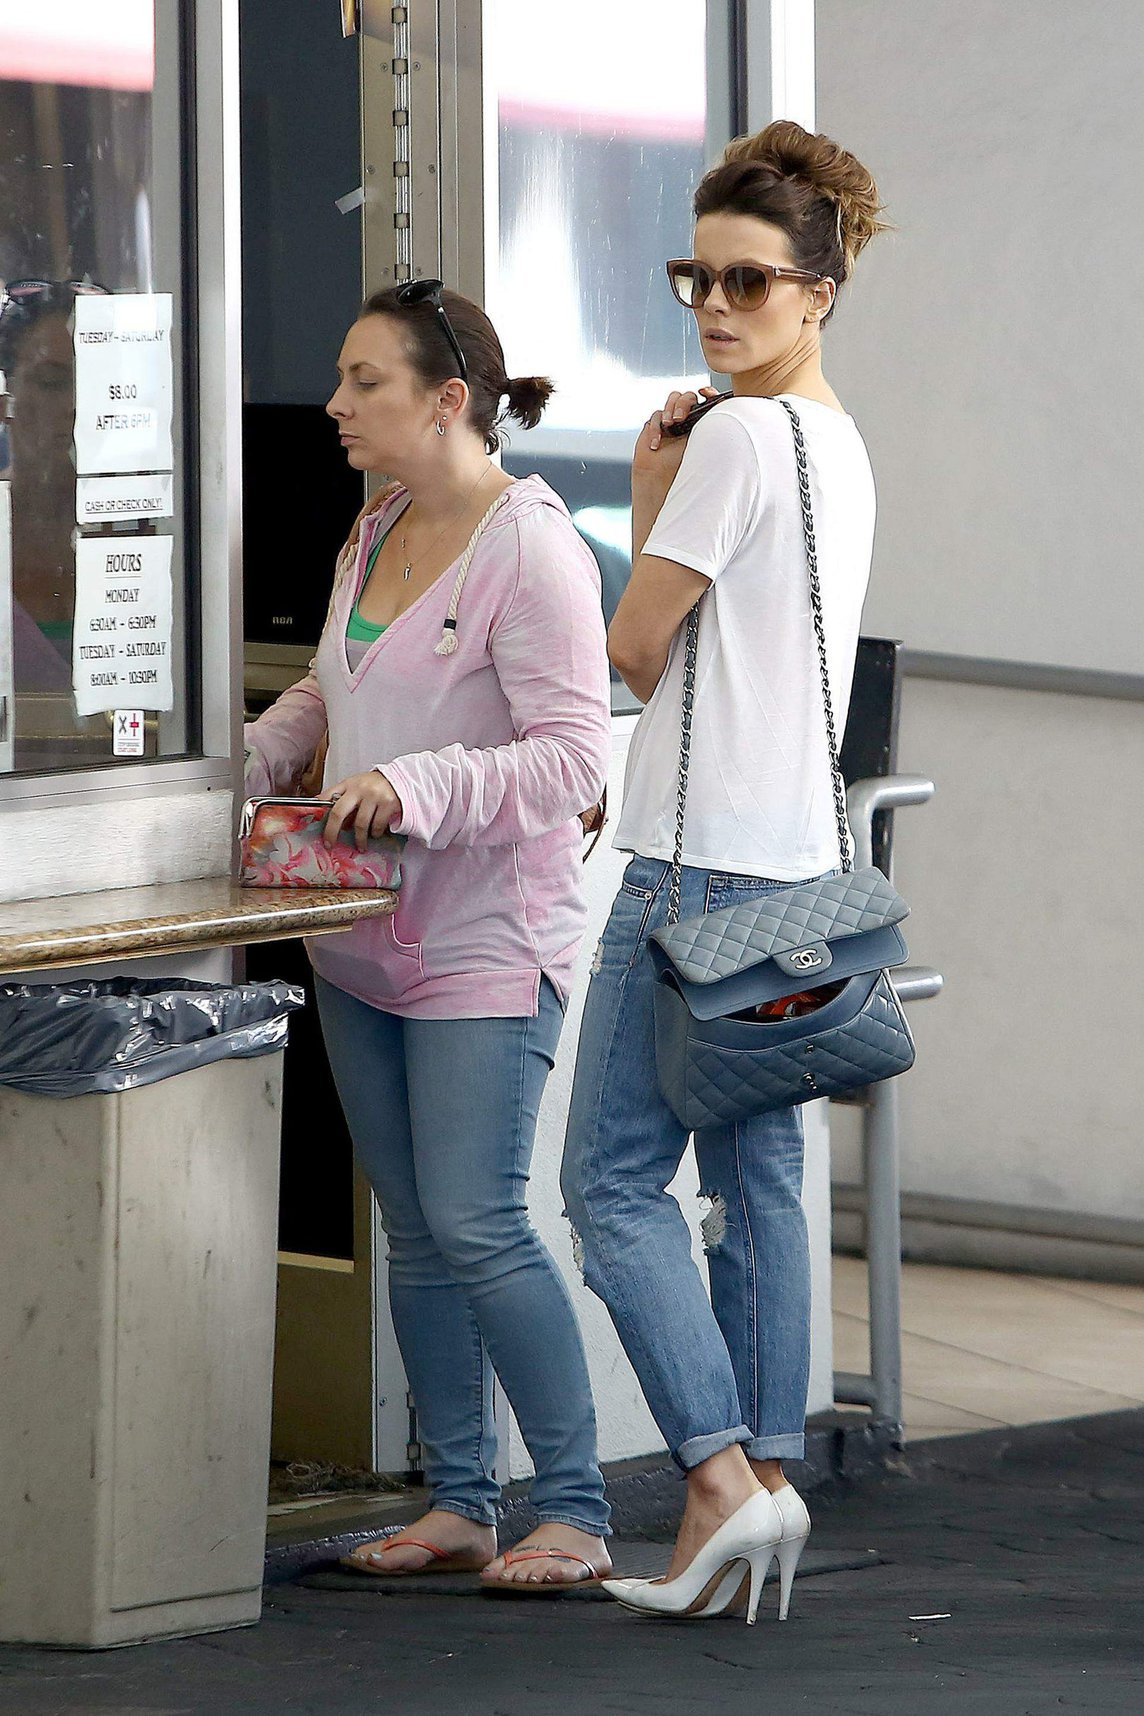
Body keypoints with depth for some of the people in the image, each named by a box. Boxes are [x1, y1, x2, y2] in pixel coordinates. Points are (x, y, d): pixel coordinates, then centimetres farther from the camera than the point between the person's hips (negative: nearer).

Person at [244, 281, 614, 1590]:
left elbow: (573, 759, -19)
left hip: (486, 941, -8)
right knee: (414, 1232, 10)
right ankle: (459, 1505, 18)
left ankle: (574, 1510, -1)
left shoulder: (531, 550, -15)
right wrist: (251, 758, 9)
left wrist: (418, 785, -28)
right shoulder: (377, 534, 11)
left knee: (476, 1223, -11)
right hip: (365, 942, 8)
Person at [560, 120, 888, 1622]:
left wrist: (648, 507, 4)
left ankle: (725, 1480, -15)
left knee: (614, 1176, -6)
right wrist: (668, 502, 10)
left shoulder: (739, 436, -14)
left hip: (702, 862, -9)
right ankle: (760, 1485, 11)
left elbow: (636, 647, -10)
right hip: (797, 853, 9)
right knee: (758, 1177, 10)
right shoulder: (842, 443, 16)